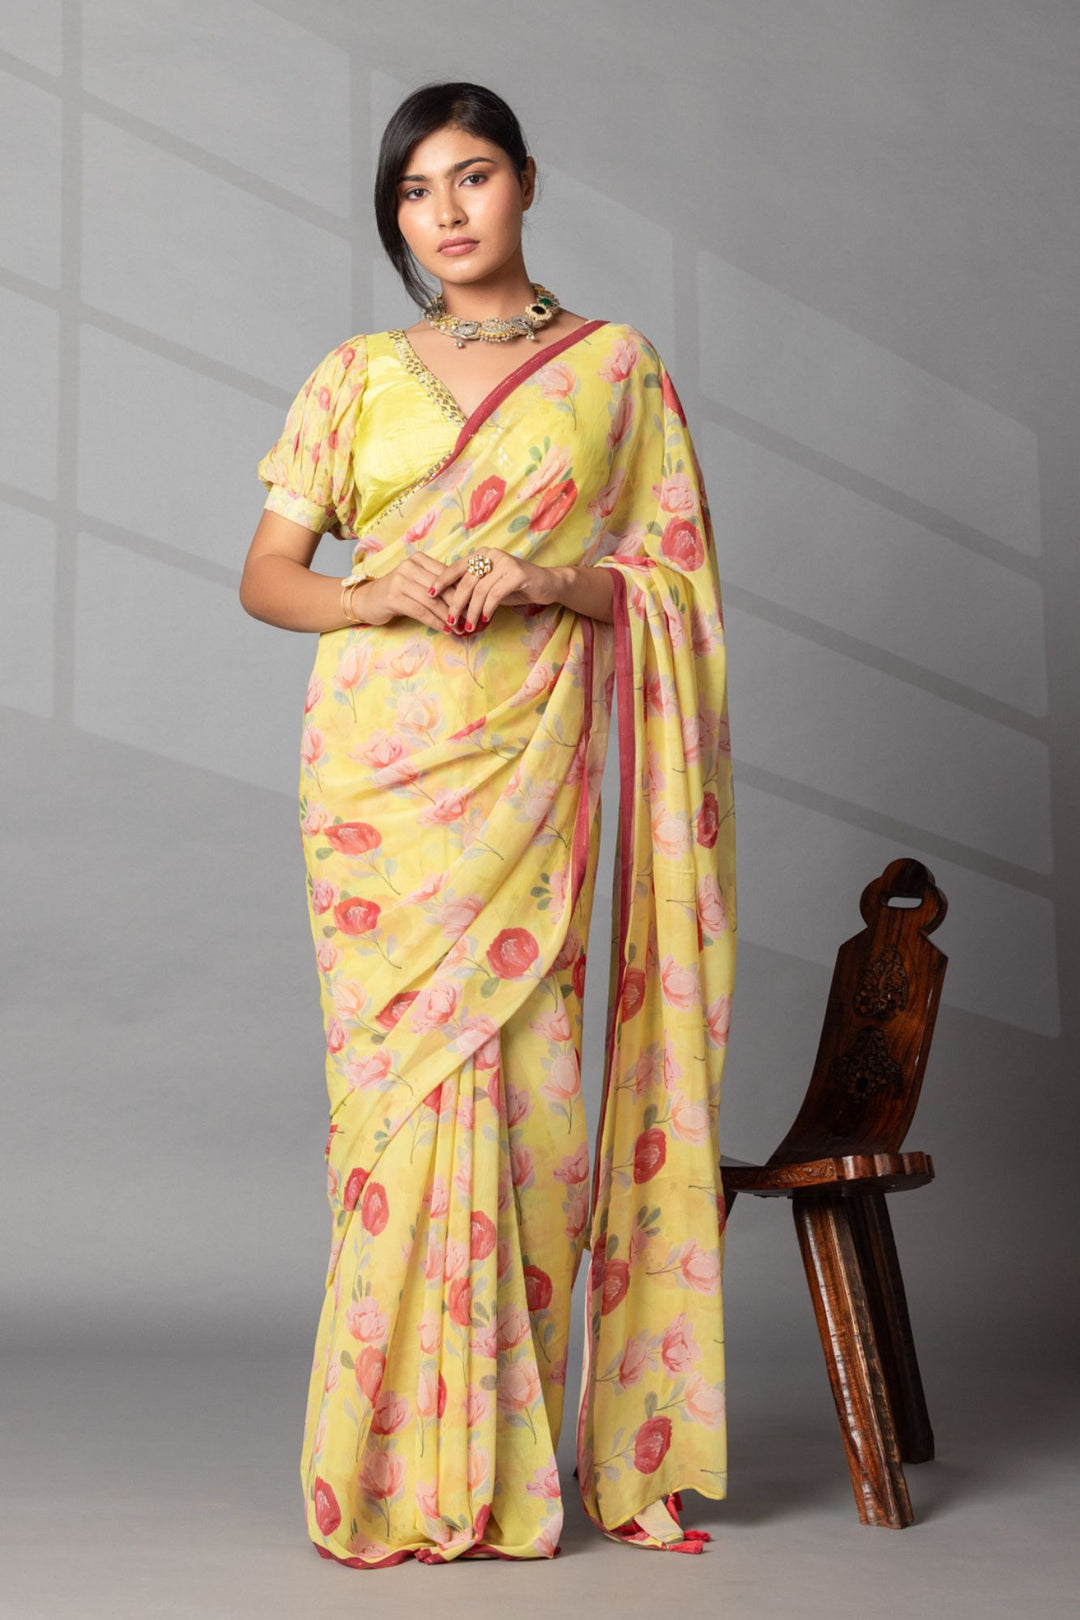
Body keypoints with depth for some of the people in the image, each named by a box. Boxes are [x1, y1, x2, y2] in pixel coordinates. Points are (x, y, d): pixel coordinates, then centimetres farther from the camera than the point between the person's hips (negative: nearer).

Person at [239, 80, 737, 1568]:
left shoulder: (616, 366, 10)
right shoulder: (355, 376, 12)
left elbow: (675, 572, 8)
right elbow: (265, 575, 11)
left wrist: (550, 580, -11)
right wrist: (375, 593, -9)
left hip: (531, 762, -1)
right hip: (378, 760, 1)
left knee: (522, 1081, -5)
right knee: (399, 1071, -3)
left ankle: (509, 1458, 7)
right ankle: (403, 1463, 4)